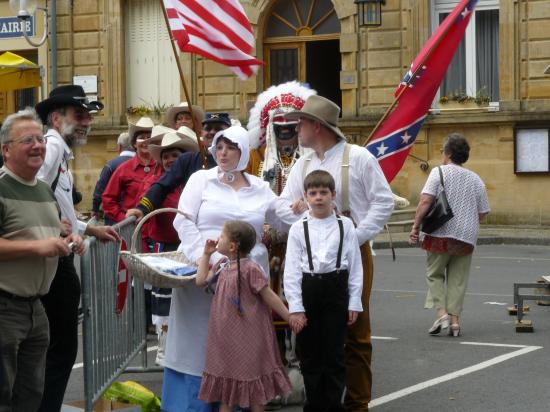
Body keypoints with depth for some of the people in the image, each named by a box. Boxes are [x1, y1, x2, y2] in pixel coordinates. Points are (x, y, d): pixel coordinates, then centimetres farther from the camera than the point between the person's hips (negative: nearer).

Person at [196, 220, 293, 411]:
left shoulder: (250, 269, -17)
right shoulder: (222, 266, 5)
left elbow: (269, 296, -14)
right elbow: (201, 281, 11)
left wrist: (289, 317, -14)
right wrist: (206, 254, 10)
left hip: (247, 334, -7)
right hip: (226, 334, 7)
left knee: (251, 377, 6)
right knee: (226, 376, 13)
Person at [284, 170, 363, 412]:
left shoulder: (345, 225, 3)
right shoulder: (298, 229, 3)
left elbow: (355, 266, 3)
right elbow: (292, 270, 0)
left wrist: (354, 302, -2)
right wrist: (295, 307, -7)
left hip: (336, 290, -1)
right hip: (308, 290, 1)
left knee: (334, 353, 2)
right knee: (309, 353, 8)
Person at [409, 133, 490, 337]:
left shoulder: (439, 172, -4)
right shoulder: (476, 179, 10)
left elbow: (425, 201, -14)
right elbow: (483, 212, 11)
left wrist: (416, 226, -8)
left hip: (441, 234, -3)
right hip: (467, 236, 3)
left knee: (435, 274, 10)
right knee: (458, 279, 9)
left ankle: (441, 312, -6)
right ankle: (455, 319, 4)